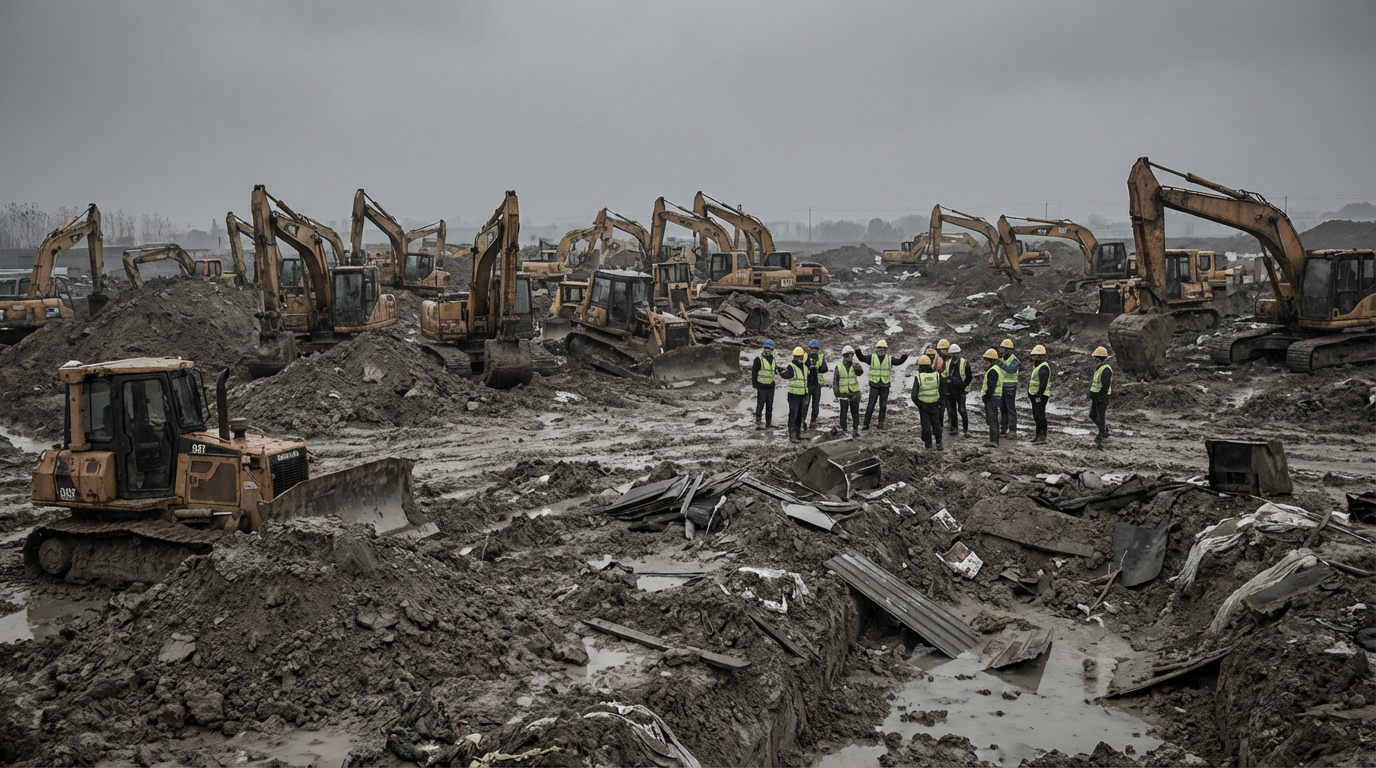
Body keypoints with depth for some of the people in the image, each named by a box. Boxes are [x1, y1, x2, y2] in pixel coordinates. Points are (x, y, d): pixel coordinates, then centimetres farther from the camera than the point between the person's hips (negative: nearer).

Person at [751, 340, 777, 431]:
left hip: (770, 386, 6)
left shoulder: (772, 358, 11)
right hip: (761, 386, -6)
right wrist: (755, 386, -13)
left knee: (769, 406, 10)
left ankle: (769, 423, 17)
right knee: (760, 405, -5)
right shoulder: (759, 359, -9)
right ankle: (757, 423, -1)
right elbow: (754, 373, -10)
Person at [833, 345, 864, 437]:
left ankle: (855, 429, 15)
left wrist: (856, 367, -43)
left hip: (854, 393, 1)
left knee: (855, 413, 7)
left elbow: (859, 373, -21)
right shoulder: (839, 367, 0)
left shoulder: (855, 365, 1)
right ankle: (843, 429, 10)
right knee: (843, 413, 2)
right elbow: (835, 381, 4)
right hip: (843, 394, -1)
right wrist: (836, 394, 0)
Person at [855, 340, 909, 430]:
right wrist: (858, 352, -24)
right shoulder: (872, 357, -1)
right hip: (874, 385, -2)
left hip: (885, 385, 2)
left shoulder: (889, 358, 3)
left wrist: (904, 356, -15)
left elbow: (899, 361, 2)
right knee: (871, 405, -2)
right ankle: (866, 424, 2)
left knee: (883, 406, 7)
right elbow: (862, 358, -7)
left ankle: (881, 423, 17)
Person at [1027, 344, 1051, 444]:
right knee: (1036, 416, 15)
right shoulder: (1036, 366, 18)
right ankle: (1039, 435, 22)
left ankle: (1042, 437, -7)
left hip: (1040, 396, -11)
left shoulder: (1043, 367, -17)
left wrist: (1039, 395, -28)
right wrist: (1030, 393, 24)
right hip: (1035, 395, 11)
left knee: (1040, 416, -9)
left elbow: (1043, 383, -25)